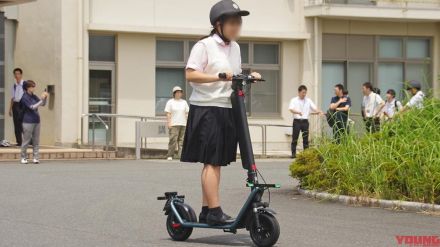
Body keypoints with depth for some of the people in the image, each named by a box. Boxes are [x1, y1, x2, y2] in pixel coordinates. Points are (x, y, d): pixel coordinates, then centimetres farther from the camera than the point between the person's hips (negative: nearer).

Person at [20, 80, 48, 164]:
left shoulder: (34, 97, 11)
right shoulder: (25, 97, -10)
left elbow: (43, 104, 15)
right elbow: (32, 107, -19)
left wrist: (45, 97, -3)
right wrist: (41, 99, -22)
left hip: (36, 121, 6)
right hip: (28, 122, -6)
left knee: (36, 141, 4)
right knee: (26, 141, 0)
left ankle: (36, 158, 6)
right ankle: (23, 158, 10)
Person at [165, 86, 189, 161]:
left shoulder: (184, 102, 16)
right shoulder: (170, 102, 5)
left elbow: (187, 113, 16)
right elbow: (168, 114, 0)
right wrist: (169, 123, -9)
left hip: (183, 124, 4)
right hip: (173, 124, -4)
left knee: (182, 140, 0)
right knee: (173, 140, -10)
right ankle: (170, 156, -7)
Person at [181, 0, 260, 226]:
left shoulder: (235, 47, 15)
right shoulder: (204, 45, -8)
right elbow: (191, 75, -15)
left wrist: (249, 77, 3)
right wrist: (220, 77, -25)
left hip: (227, 110, 8)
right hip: (207, 108, -8)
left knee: (216, 162, 10)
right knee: (211, 162, -9)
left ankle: (206, 211, 16)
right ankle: (215, 211, -10)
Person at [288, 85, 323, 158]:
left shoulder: (308, 101, 10)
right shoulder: (294, 100, 1)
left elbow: (314, 108, 4)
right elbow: (291, 109, -13)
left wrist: (320, 112, -18)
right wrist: (298, 112, -32)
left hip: (305, 121, 2)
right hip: (297, 121, -2)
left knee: (306, 139, 4)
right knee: (294, 138, -1)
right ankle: (293, 154, 4)